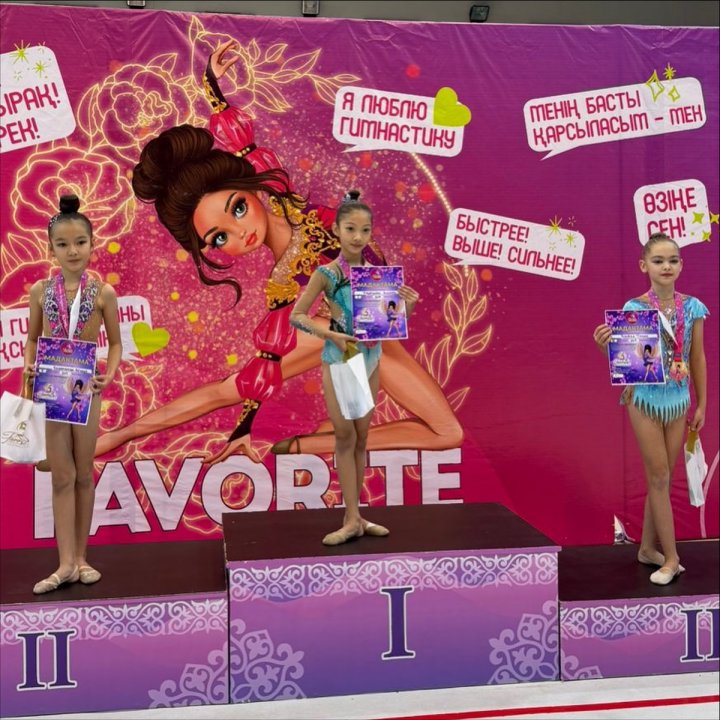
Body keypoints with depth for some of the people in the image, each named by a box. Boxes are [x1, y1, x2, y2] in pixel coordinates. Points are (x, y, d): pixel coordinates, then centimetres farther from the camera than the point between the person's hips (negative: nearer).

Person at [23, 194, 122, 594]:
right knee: (62, 476, 3)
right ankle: (66, 563, 5)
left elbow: (115, 342, 3)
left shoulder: (103, 293, -4)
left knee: (83, 474, 9)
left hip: (86, 388, -1)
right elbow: (32, 338, 10)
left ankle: (80, 556, 20)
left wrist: (108, 376, -13)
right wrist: (29, 367, -6)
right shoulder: (41, 290, 0)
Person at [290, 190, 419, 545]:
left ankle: (354, 515, 19)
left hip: (371, 359, 4)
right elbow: (296, 316, -8)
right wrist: (330, 334, -21)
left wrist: (408, 306, -12)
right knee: (345, 436, -2)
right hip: (338, 359, -4)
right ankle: (352, 519, 5)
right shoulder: (326, 273, -10)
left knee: (361, 437, 9)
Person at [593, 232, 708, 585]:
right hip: (646, 399, -4)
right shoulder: (634, 308, -10)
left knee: (661, 478, 12)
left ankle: (648, 547, 25)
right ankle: (671, 556, 9)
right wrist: (604, 345, -28)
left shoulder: (692, 307, 0)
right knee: (659, 478, 1)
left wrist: (701, 404, 8)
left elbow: (698, 359, 6)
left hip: (678, 401, 4)